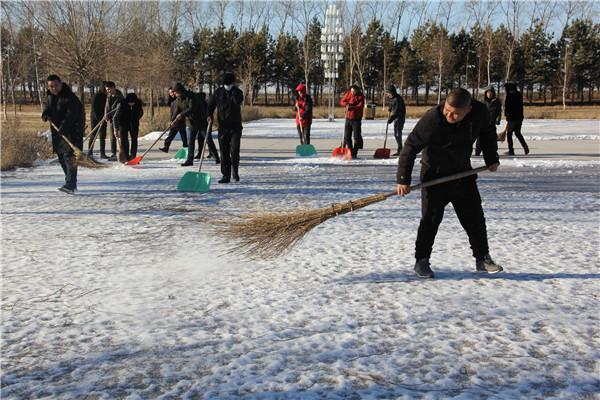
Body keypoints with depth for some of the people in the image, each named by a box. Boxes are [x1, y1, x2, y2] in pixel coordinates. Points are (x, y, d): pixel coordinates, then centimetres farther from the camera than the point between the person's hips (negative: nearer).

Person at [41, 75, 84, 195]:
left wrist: (64, 126, -34)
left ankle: (70, 185, -22)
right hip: (58, 131, 9)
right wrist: (45, 114, 0)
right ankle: (72, 183, 24)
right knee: (61, 157, 13)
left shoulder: (69, 97, -16)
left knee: (69, 156, -18)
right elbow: (47, 107, 23)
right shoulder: (51, 96, 11)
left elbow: (72, 114, -24)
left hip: (72, 131, -9)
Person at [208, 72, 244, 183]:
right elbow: (210, 105, 9)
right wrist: (209, 115, -8)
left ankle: (235, 171, 13)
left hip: (235, 127, -2)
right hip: (223, 127, 2)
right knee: (224, 152, 3)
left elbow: (239, 101, -24)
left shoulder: (237, 92, -2)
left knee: (234, 151, -10)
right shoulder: (218, 92, 4)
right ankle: (226, 175, 10)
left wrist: (234, 91, -20)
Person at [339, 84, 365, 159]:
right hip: (348, 118, 5)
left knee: (356, 136, -7)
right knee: (347, 136, 6)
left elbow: (360, 106, -20)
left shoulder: (360, 96, -8)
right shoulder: (348, 93, 4)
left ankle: (355, 153, -1)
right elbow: (342, 101, 7)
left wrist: (351, 107, -28)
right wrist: (346, 104, -15)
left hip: (356, 119, -5)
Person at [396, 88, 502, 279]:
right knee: (431, 219, -3)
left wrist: (491, 159, 9)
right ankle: (422, 261, 10)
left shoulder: (479, 112, -13)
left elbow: (487, 133, 10)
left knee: (475, 217, 7)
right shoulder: (432, 120, -27)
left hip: (463, 173, 4)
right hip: (434, 175, -4)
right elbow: (410, 147, -20)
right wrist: (403, 179, -20)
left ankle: (482, 258, 20)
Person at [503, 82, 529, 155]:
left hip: (512, 117, -7)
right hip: (520, 117, 7)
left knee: (509, 133, 5)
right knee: (518, 133, 18)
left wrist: (506, 114, 0)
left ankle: (511, 150, 3)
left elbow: (507, 106, -14)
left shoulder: (509, 95, -12)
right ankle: (525, 146, 1)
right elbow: (521, 105, 14)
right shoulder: (519, 94, 10)